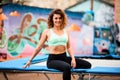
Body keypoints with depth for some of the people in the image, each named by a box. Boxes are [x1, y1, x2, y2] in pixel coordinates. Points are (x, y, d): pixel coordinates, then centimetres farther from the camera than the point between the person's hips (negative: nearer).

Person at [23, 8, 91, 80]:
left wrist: (73, 59, -6)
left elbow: (69, 47, 11)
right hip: (53, 59, -5)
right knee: (67, 67, -39)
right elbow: (39, 48, 5)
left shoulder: (66, 32, 12)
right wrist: (30, 60, 7)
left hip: (64, 57, 5)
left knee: (87, 65, -9)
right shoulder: (47, 32, 0)